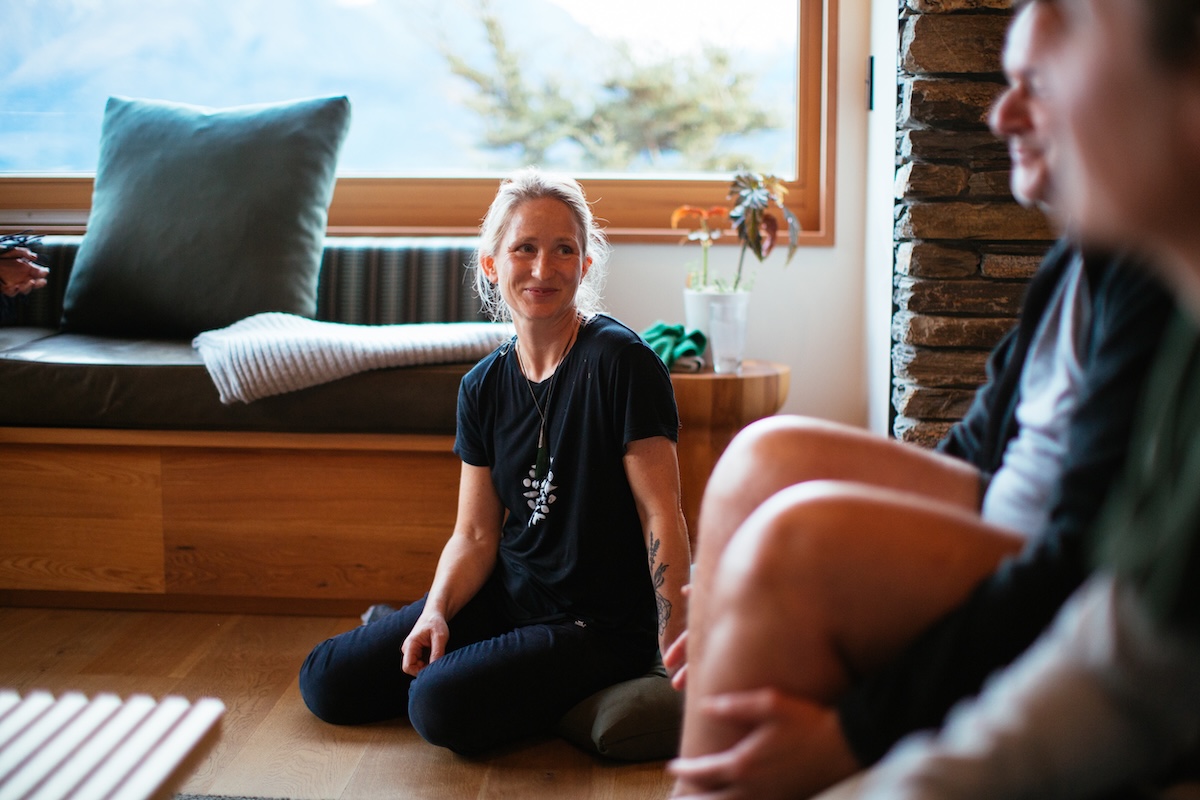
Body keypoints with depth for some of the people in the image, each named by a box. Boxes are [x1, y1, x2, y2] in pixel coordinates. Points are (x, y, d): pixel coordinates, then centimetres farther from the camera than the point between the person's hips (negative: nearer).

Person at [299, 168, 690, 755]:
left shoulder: (618, 361, -18)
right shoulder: (483, 387, 1)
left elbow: (661, 514, -19)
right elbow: (476, 534, 4)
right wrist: (436, 611, -15)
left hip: (600, 625, -6)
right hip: (507, 595, 6)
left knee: (440, 706, -26)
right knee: (326, 682, 1)